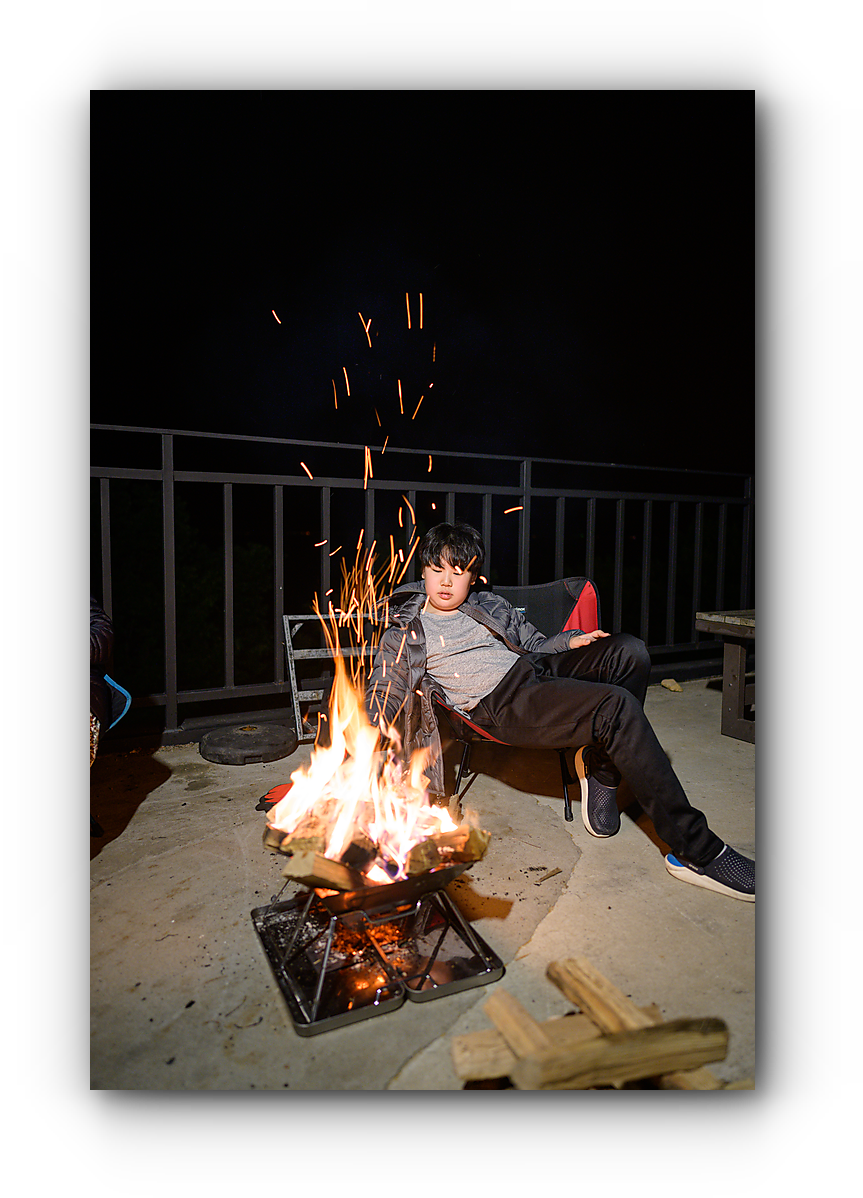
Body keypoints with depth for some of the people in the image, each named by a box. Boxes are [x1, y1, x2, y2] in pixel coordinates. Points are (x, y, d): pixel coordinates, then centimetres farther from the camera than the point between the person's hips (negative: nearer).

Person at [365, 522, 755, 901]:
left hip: (536, 670, 6)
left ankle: (600, 765, -4)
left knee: (628, 651, -21)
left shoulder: (489, 606, 25)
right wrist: (377, 719, -17)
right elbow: (382, 694, 6)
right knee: (617, 705, -29)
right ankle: (697, 850, -22)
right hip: (501, 704, -6)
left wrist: (570, 641, 4)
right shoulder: (402, 633, 12)